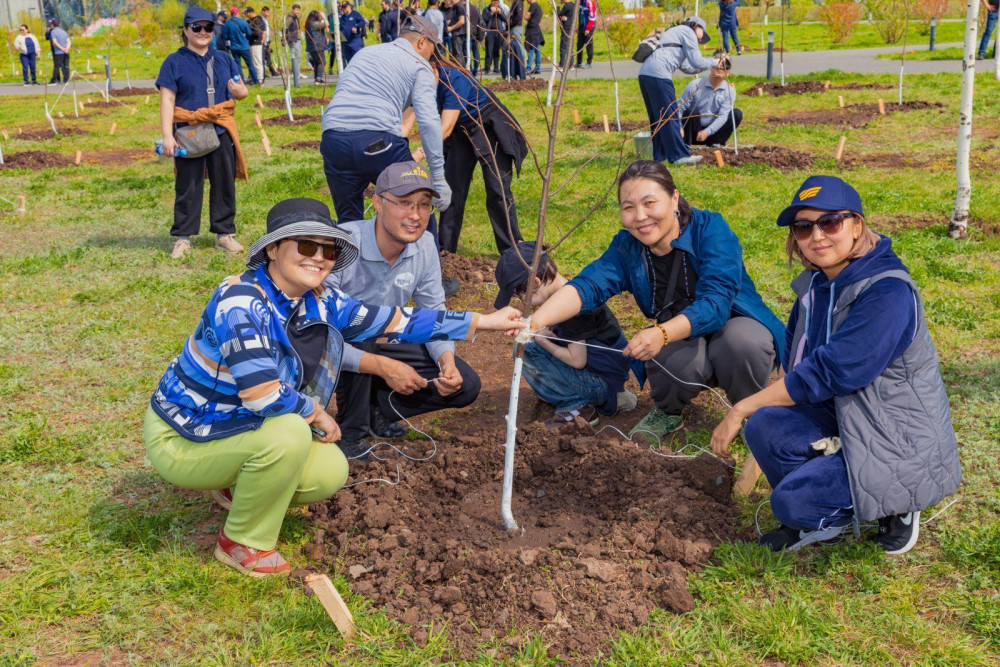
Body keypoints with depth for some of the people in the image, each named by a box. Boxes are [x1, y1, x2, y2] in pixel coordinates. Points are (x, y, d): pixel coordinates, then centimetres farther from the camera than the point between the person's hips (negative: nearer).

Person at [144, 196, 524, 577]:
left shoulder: (318, 303, -6)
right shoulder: (240, 301, -28)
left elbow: (394, 321, -1)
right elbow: (261, 393, -35)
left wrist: (482, 321, -1)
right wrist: (315, 412, -17)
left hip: (239, 427, 7)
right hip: (183, 437, -7)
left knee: (330, 472, -8)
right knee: (289, 432, -30)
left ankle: (237, 486, 20)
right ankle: (242, 543, -6)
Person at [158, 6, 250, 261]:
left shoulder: (224, 59, 13)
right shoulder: (174, 62, 2)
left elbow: (242, 91, 16)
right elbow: (167, 100, -4)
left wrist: (240, 91, -11)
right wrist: (167, 136, -13)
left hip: (221, 131, 4)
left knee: (225, 183, 7)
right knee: (188, 186, 2)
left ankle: (224, 234, 18)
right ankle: (183, 238, 9)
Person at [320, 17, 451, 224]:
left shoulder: (364, 52, 29)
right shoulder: (419, 65, 10)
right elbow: (428, 121, -4)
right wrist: (439, 179, -5)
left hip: (334, 139, 5)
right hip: (379, 142, -5)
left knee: (348, 221, 17)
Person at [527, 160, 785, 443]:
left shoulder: (710, 229, -20)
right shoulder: (626, 248, -8)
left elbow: (717, 301, -31)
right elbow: (587, 285, -25)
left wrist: (662, 333, -49)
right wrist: (535, 321, -45)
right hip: (681, 341, 2)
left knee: (741, 341, -36)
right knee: (678, 356, -33)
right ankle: (668, 412, 2)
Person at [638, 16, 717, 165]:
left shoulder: (675, 32, 34)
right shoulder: (688, 31, 7)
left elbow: (687, 67, 33)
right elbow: (696, 62, 0)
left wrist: (710, 64, 32)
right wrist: (713, 62, 16)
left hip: (644, 73, 9)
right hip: (658, 74, -9)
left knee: (657, 117, 14)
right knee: (670, 115, -5)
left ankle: (660, 154, 19)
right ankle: (679, 155, -1)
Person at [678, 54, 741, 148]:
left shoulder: (729, 91, -6)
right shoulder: (695, 85, -11)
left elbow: (723, 116, -15)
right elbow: (680, 108, -9)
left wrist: (707, 132, -30)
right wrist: (679, 128, -24)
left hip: (711, 132, 2)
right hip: (693, 132, -2)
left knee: (737, 113, -12)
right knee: (691, 111, -30)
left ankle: (714, 143, -10)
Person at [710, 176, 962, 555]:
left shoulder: (888, 294, -24)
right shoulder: (814, 285, 3)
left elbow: (827, 373, -26)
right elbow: (792, 362, 7)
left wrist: (742, 408, -20)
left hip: (905, 449, -7)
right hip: (845, 423, 7)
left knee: (791, 500, -22)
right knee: (765, 426, -20)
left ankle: (896, 506, 6)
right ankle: (818, 522, 6)